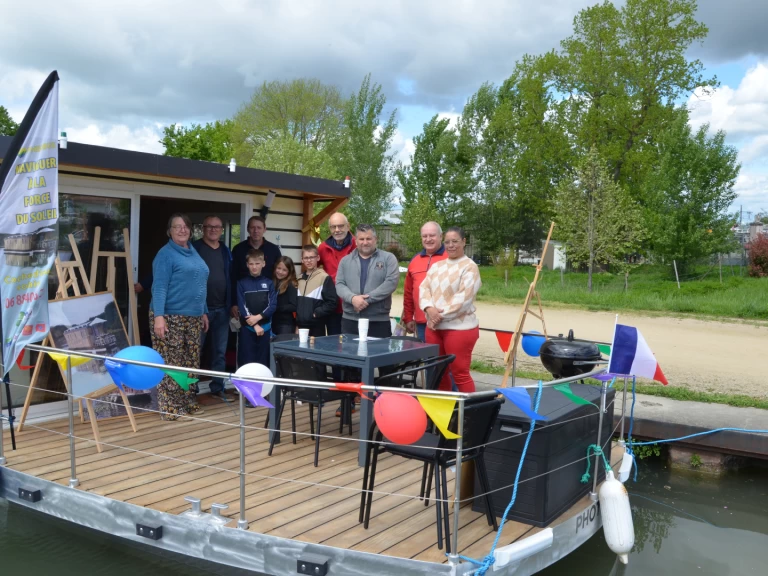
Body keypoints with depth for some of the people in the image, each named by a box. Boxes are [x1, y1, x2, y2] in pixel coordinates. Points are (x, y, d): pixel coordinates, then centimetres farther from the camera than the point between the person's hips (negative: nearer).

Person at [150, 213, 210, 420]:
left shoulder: (193, 252, 15)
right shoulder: (166, 254, -9)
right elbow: (159, 287, -16)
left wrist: (203, 312, 19)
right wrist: (158, 316, -25)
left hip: (192, 317, 8)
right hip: (171, 317, -8)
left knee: (191, 362, 12)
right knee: (171, 363, -5)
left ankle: (189, 401, 23)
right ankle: (169, 407, 1)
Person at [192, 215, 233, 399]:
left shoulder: (226, 251, 12)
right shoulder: (194, 248, -4)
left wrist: (233, 303, 12)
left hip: (222, 309, 5)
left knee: (220, 351, 10)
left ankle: (218, 387, 19)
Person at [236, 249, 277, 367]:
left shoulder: (269, 283, 6)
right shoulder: (242, 283, 2)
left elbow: (273, 305, -1)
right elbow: (242, 306, -4)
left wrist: (258, 317, -15)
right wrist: (255, 325, -10)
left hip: (265, 327, 2)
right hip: (247, 328, -2)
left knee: (263, 360, 6)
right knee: (246, 360, -1)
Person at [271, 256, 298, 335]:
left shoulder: (291, 285, -8)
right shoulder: (272, 283, 10)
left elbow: (294, 306, -14)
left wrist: (276, 308, -16)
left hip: (286, 324, -6)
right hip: (272, 323, 6)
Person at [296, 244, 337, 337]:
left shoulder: (325, 278, -7)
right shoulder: (300, 279, 14)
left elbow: (332, 302, -11)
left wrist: (316, 313, -13)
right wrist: (297, 316, 7)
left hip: (317, 327, -6)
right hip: (301, 325, 6)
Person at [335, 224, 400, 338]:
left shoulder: (388, 258, 2)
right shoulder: (345, 261, 13)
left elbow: (391, 282, -10)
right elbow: (339, 284, 5)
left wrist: (367, 299, -16)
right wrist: (352, 298, -17)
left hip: (379, 321, -3)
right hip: (350, 320, 3)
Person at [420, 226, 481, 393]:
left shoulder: (469, 267, -7)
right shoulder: (437, 266, 13)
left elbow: (464, 298, -16)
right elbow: (424, 287, 5)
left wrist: (441, 315, -16)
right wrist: (429, 308, -14)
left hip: (459, 328, -7)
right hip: (434, 327, 7)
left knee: (460, 373, -3)